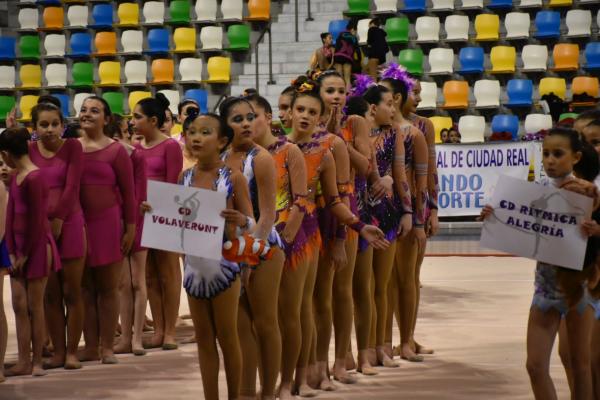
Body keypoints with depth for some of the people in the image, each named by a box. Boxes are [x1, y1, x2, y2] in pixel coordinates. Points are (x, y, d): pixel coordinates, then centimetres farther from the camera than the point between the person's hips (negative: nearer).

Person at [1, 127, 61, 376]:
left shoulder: (34, 178, -18)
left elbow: (37, 220, -18)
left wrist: (26, 254, -12)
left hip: (37, 246, -8)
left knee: (34, 306, 0)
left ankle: (37, 362, 9)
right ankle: (24, 362, 12)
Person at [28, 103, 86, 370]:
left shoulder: (73, 147, -2)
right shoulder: (28, 150, 5)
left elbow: (72, 186, -8)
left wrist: (58, 219, -12)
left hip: (69, 225, -2)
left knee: (72, 292, 2)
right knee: (50, 294, 6)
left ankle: (72, 351, 7)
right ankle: (58, 351, 13)